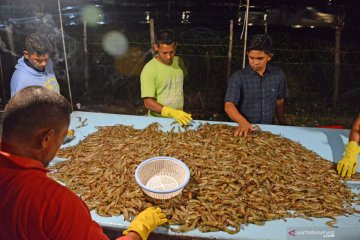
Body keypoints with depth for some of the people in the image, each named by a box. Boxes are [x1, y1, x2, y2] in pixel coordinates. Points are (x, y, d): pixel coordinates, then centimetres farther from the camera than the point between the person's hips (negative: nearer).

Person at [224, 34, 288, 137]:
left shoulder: (278, 75, 1)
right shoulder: (238, 77, -10)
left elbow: (279, 101, 13)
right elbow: (229, 105, -17)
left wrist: (283, 125, 19)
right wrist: (243, 122, -33)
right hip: (246, 130, -2)